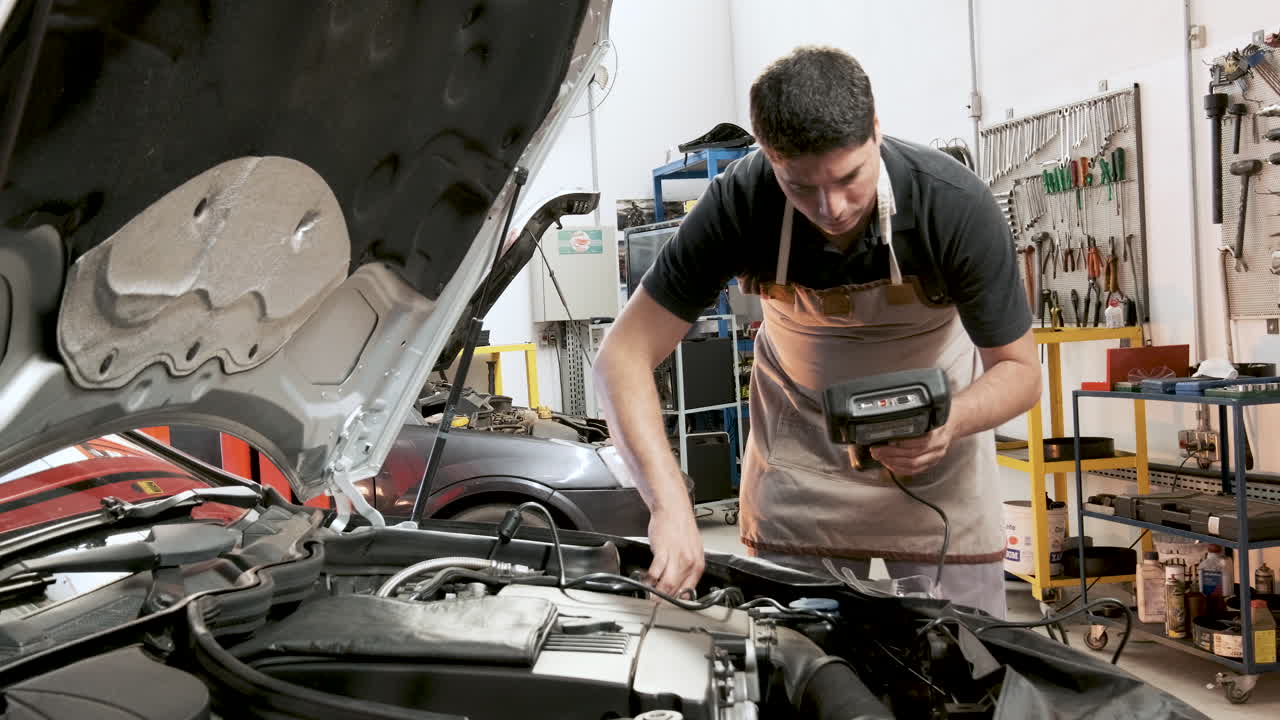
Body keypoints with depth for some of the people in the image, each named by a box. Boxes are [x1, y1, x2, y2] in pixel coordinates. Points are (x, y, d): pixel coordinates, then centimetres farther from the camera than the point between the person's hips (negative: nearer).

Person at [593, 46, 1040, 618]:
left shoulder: (957, 204, -27)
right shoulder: (738, 204, -26)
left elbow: (1020, 368, -15)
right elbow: (624, 355, -25)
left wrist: (952, 421, -38)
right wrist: (670, 504, -38)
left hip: (932, 443, 0)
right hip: (801, 442, 1)